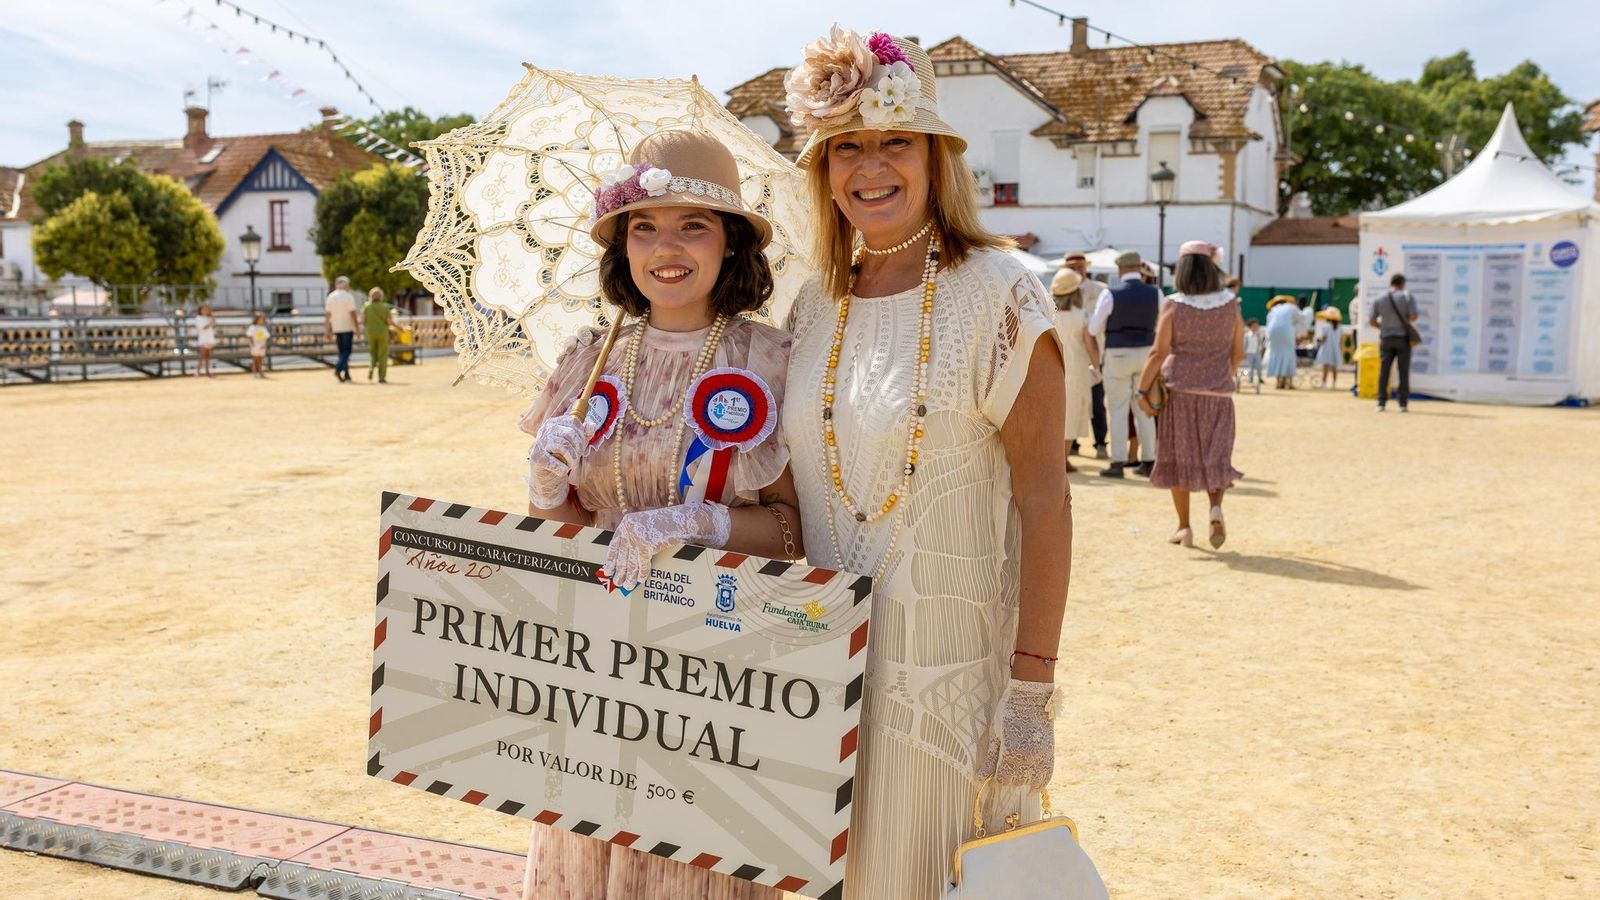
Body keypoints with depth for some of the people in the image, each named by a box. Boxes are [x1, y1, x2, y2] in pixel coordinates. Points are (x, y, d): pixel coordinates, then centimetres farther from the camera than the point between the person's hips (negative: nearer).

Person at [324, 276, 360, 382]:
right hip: (347, 327, -5)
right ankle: (338, 369, -23)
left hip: (336, 328, 5)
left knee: (342, 351, 12)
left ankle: (346, 375, 11)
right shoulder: (349, 297, -10)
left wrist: (328, 330, 8)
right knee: (347, 350, -2)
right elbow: (352, 314, -14)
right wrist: (357, 329, -10)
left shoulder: (331, 297, 5)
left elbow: (327, 314, 4)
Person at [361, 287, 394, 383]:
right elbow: (389, 322, -9)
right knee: (382, 355, 4)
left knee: (372, 353, 18)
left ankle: (371, 368, -9)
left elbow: (362, 321, -5)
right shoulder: (385, 307, -7)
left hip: (370, 333, 2)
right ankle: (382, 378, 2)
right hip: (382, 333, -2)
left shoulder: (366, 306, -3)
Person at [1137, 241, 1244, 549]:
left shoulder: (1173, 305, -8)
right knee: (1214, 457, 10)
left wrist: (1143, 389, -7)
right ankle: (1216, 507, -16)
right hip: (1217, 391, 2)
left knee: (1179, 457, 9)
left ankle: (1184, 526, 11)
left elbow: (1159, 352, -12)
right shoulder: (1230, 304, 0)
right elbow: (1238, 352, 6)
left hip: (1179, 388, -1)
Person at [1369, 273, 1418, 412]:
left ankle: (1381, 402, 3)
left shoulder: (1379, 299, 1)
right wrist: (1405, 320, 7)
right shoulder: (1407, 296, -6)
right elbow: (1413, 316, -14)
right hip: (1403, 338, -2)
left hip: (1386, 338, 2)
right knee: (1403, 372, 4)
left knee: (1383, 371, 6)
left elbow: (1372, 321, 0)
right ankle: (1403, 403, 3)